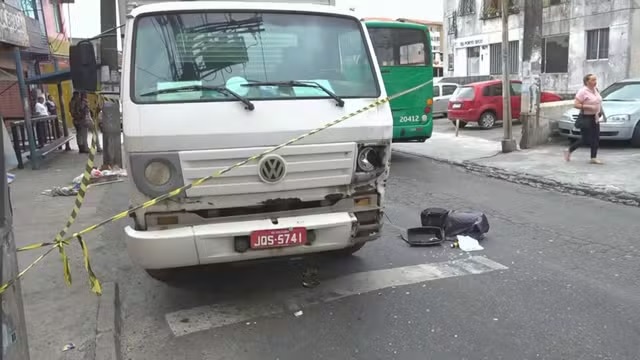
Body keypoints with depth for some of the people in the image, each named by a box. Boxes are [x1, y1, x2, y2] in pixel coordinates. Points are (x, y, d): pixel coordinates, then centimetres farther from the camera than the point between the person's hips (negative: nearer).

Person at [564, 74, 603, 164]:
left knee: (596, 139, 4)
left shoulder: (596, 90, 10)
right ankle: (569, 151, 13)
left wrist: (600, 111, 14)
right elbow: (576, 104, -20)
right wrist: (589, 107, -25)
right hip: (586, 118, -8)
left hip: (595, 117, 8)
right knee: (586, 139, -5)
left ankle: (594, 158, 9)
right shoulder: (583, 91, -15)